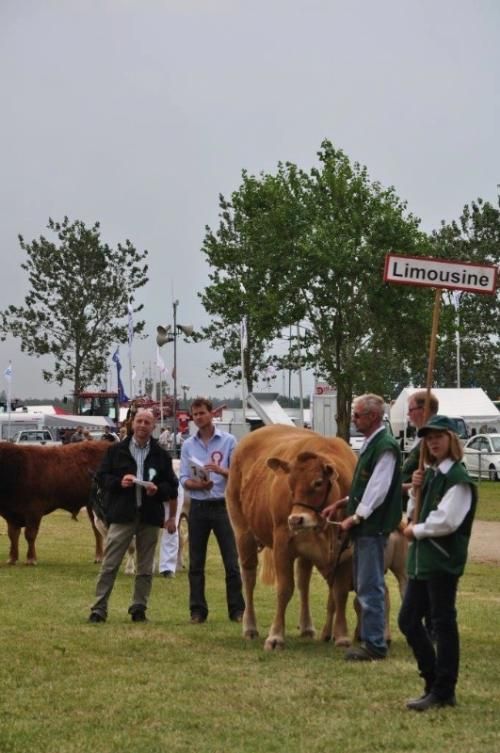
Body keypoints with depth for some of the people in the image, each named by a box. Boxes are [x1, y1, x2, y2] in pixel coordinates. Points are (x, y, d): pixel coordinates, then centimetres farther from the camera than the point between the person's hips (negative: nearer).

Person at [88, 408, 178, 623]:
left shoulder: (161, 455, 8)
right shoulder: (116, 450, 6)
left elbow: (172, 486, 8)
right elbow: (102, 476, 5)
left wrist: (158, 489, -12)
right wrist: (118, 482, -13)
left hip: (150, 517, 2)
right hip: (122, 514, -2)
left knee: (145, 568, 7)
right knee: (109, 565, -4)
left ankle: (139, 608, 17)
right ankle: (98, 609, -1)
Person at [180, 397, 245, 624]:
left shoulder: (228, 441, 1)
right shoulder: (188, 445, 8)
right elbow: (184, 480, 2)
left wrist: (221, 470, -21)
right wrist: (198, 485, -18)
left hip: (223, 505, -2)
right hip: (198, 508, 3)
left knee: (231, 561, -2)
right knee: (196, 563, 6)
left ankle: (237, 609, 5)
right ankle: (198, 610, 13)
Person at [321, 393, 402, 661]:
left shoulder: (386, 447, -16)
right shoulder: (371, 443, 15)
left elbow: (379, 489, -20)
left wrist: (355, 518, -17)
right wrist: (342, 503, 18)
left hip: (373, 527, -10)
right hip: (364, 527, 10)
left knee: (370, 586, -6)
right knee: (365, 585, 15)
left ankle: (374, 645, -1)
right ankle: (372, 636, 22)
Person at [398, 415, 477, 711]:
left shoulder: (458, 477, -12)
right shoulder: (430, 474, 14)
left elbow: (446, 521, -20)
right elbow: (414, 513, 18)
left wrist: (416, 531, -7)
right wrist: (415, 489, 0)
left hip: (444, 560, -9)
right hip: (421, 559, 9)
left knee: (443, 623, -3)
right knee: (408, 620, 11)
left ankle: (444, 692, 4)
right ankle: (434, 683, 21)